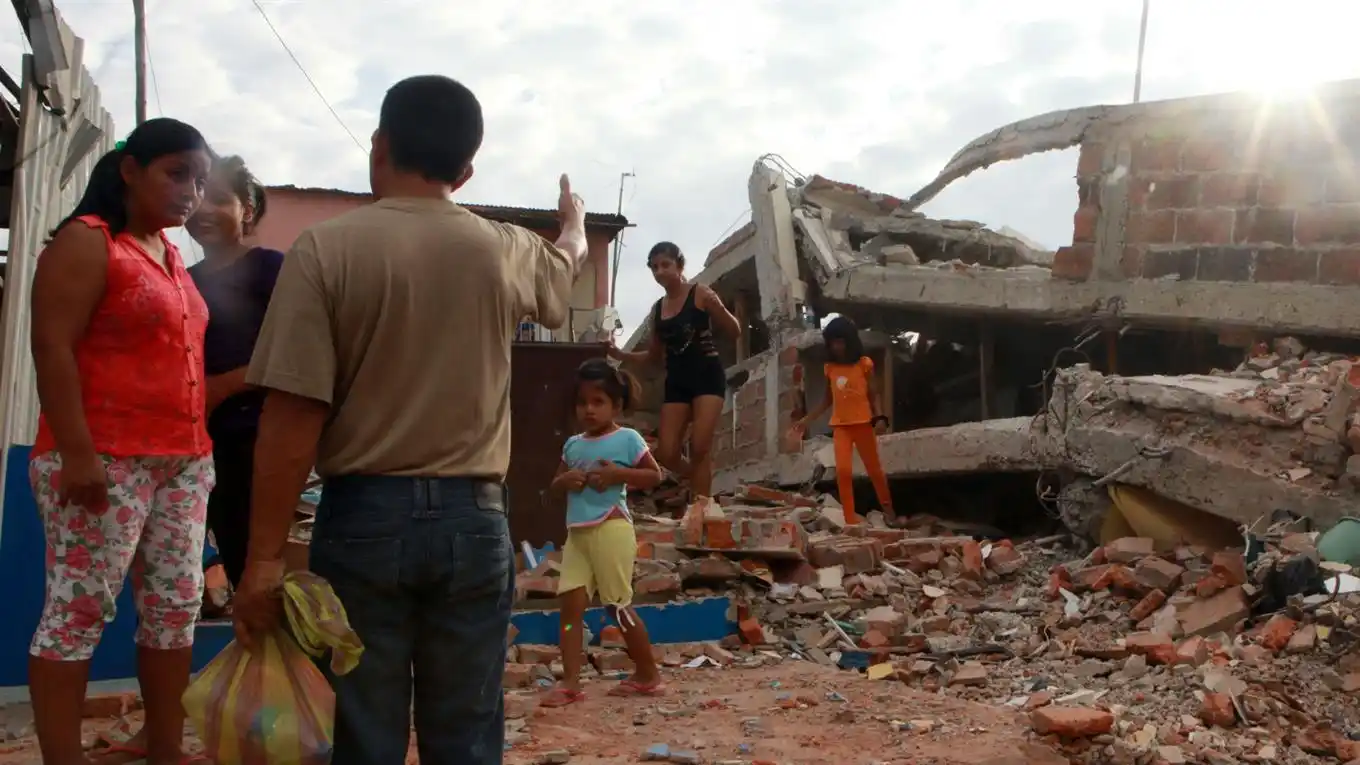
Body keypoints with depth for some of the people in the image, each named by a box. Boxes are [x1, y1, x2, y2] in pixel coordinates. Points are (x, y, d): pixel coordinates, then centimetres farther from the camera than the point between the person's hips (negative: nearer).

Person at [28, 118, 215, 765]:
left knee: (176, 607, 8)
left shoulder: (170, 255, 18)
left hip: (182, 462, 8)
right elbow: (52, 349, -13)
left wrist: (199, 447, 17)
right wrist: (77, 453, -20)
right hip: (104, 462, -8)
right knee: (79, 610, -4)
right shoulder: (86, 242, -5)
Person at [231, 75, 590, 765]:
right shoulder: (506, 252, 2)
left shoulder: (325, 249, -8)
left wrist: (265, 556, -7)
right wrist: (574, 223, 52)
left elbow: (292, 419, -13)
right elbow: (565, 263, 28)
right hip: (472, 518, 3)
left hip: (363, 516, -2)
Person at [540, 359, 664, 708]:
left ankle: (648, 675, 17)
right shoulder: (573, 444, 14)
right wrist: (566, 480, -2)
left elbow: (655, 475, -2)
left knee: (618, 605, 0)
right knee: (571, 603, -2)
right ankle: (570, 682, 0)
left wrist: (616, 474, -14)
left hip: (611, 528, -6)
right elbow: (555, 482, 21)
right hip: (577, 532, 6)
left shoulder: (627, 438, -3)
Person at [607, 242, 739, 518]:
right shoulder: (657, 309, 11)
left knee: (700, 448, -14)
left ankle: (701, 503, -3)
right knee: (666, 453, 0)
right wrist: (620, 354, 5)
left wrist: (718, 308, -24)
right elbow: (654, 356, 19)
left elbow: (734, 332, -5)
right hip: (676, 381, 6)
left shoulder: (700, 294, -4)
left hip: (707, 376, -6)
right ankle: (704, 488, 25)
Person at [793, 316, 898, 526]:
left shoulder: (864, 363, -2)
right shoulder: (830, 368, 7)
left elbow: (874, 395, -2)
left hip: (862, 423, -2)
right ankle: (851, 520, -9)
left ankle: (888, 510, 29)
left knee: (874, 468, 10)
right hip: (840, 425, 2)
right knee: (843, 471, -11)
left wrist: (880, 418, -18)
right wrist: (806, 419, 10)